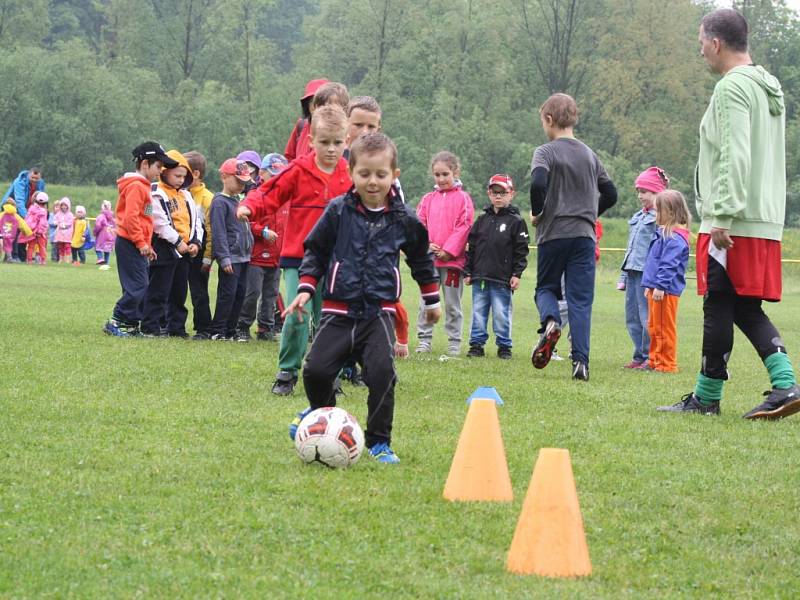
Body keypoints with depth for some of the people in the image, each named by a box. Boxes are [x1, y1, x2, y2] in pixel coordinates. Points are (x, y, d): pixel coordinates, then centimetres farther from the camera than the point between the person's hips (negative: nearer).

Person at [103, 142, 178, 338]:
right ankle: (115, 323, -7)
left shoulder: (142, 186, 19)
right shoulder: (136, 186, -13)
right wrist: (141, 243, -19)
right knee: (137, 287, -10)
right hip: (130, 245, -10)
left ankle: (131, 326, 12)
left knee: (141, 288, 10)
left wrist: (146, 245, 20)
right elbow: (131, 217, -21)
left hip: (137, 246, 10)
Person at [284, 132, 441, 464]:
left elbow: (420, 257, 19)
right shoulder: (338, 211, 0)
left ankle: (379, 441, -4)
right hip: (340, 309, 1)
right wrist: (305, 289, 0)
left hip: (380, 310, 0)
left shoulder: (403, 219, 3)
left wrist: (432, 299, 26)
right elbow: (315, 250, 10)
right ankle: (321, 411, 26)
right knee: (316, 368, -10)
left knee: (381, 371, -20)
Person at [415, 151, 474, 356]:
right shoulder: (428, 199, 11)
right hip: (429, 258, 3)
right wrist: (427, 245, -9)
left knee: (452, 303, 3)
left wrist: (449, 250, -14)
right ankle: (424, 340, 9)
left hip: (453, 259, -3)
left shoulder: (463, 198, 0)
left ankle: (454, 343, 8)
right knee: (426, 302, 4)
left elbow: (464, 227, -7)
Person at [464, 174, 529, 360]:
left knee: (501, 314, -2)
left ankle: (504, 346, 8)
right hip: (480, 276, 4)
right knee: (478, 312, 6)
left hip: (502, 279, -4)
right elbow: (471, 247, 13)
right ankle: (476, 344, 13)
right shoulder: (482, 220, 12)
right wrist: (468, 272, 8)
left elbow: (521, 251, -2)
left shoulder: (516, 221, 0)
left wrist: (517, 274, -8)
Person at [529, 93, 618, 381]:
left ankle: (550, 322, -19)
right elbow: (610, 193, 10)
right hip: (584, 235, 3)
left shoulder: (546, 152, -5)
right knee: (581, 300, 1)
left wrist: (537, 213, -6)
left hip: (553, 233, -3)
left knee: (546, 288, 14)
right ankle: (580, 361, -10)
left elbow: (538, 184, -22)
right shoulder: (589, 155, 11)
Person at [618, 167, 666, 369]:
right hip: (632, 273, 9)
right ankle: (639, 356, 16)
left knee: (647, 318, -6)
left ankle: (649, 357, 1)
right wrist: (623, 276, 21)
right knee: (632, 318, 9)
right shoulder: (638, 217, 21)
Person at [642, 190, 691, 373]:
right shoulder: (664, 233, 17)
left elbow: (669, 265, -23)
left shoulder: (675, 238, -17)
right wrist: (649, 285, 24)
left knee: (665, 328, -5)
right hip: (656, 289, 11)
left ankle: (667, 363, 0)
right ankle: (655, 360, 25)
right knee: (654, 327, 17)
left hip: (666, 291, -11)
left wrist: (660, 286, -24)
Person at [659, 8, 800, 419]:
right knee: (746, 310, 10)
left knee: (719, 307, -2)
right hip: (766, 220, 9)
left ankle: (706, 397, 4)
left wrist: (723, 215, -22)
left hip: (734, 222, -9)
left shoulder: (732, 88, -12)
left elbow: (736, 157, -21)